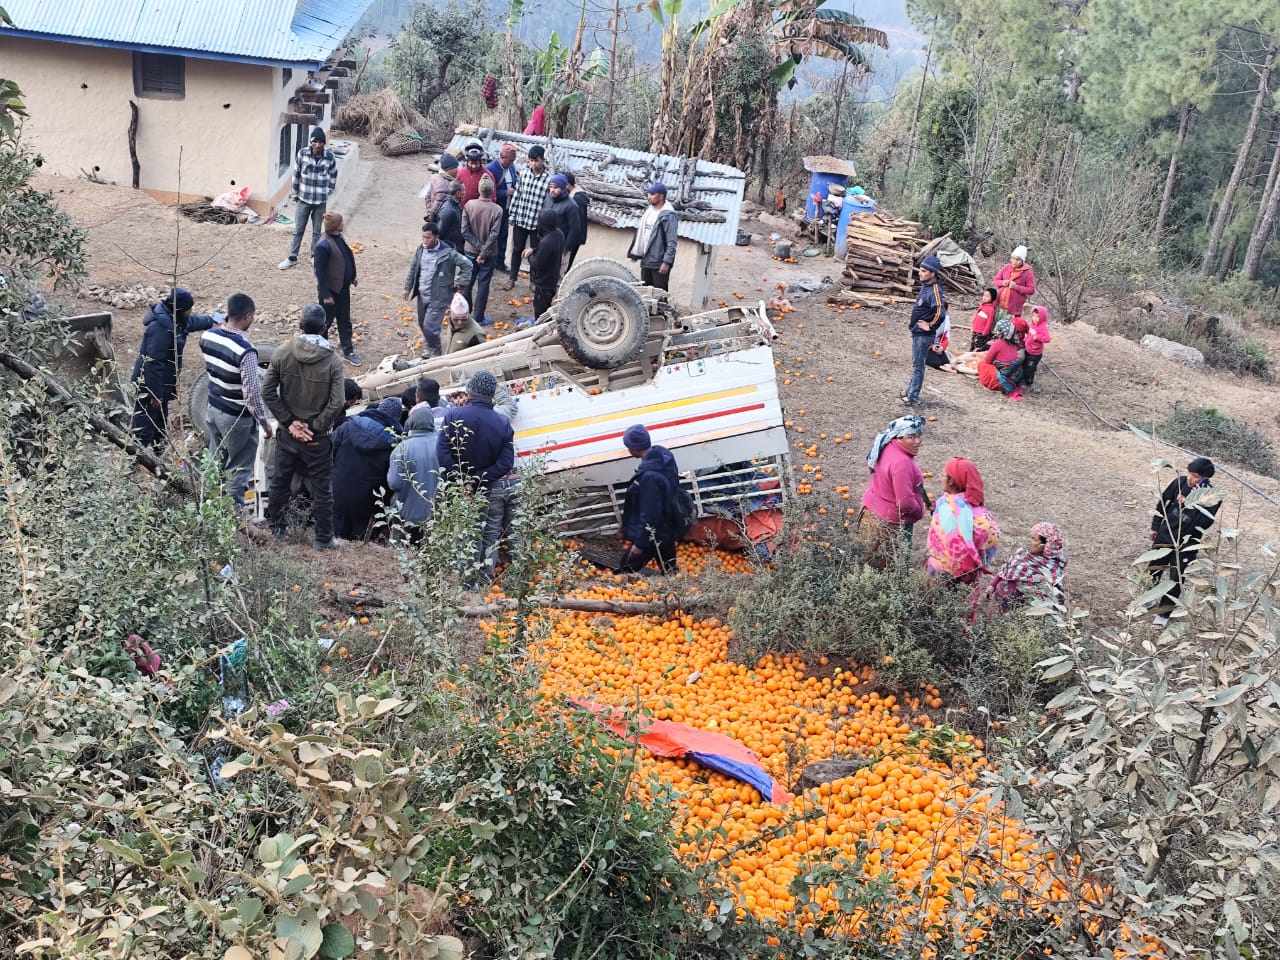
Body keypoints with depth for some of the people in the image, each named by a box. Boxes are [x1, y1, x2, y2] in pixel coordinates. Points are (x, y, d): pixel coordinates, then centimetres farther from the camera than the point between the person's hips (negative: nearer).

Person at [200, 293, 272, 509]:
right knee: (239, 470, 10)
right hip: (237, 418, -7)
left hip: (213, 409, 7)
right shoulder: (245, 350, -29)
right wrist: (264, 421, -14)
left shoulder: (207, 336, -7)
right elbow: (252, 391, -27)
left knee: (215, 462, 24)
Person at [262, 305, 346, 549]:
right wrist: (316, 427, -10)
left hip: (288, 432, 3)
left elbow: (267, 391, -7)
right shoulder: (332, 361, -15)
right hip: (317, 437, -3)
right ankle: (323, 539, 16)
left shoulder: (282, 354, -8)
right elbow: (337, 403, -20)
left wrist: (289, 421, -4)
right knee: (321, 488, 9)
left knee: (280, 480, 20)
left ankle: (276, 526, 37)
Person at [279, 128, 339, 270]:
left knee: (317, 231, 13)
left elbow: (333, 175, 8)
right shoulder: (302, 153, -10)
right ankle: (292, 257, 17)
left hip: (321, 201, 0)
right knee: (298, 230, 7)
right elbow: (296, 174, 2)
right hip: (303, 199, 0)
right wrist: (294, 193, 7)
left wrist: (329, 192, 12)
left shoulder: (330, 157, -9)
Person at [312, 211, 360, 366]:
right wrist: (325, 294, -21)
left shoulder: (339, 237, 0)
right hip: (330, 289, -8)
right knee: (326, 320, 10)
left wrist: (352, 277, 21)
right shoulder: (323, 246, -26)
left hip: (343, 287, 8)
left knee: (345, 320, 17)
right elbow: (320, 271, -23)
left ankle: (348, 351, 27)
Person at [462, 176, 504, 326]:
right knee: (483, 284, 8)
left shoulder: (469, 205, -12)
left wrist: (478, 246, -9)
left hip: (471, 251, 2)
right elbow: (493, 235, -21)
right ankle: (478, 317, 13)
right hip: (489, 254, -2)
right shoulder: (497, 210, -18)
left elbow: (465, 231, -13)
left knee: (468, 282, 18)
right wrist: (483, 253, -14)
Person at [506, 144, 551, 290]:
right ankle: (513, 279, 30)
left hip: (537, 224, -3)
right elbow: (516, 195, 5)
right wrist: (512, 215, 6)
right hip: (520, 221, 3)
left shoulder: (549, 179, -15)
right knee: (517, 250, 15)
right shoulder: (524, 173, -3)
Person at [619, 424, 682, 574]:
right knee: (669, 573, 19)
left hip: (651, 536, -9)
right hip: (667, 532, 9)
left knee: (625, 574, 5)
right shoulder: (664, 457, -2)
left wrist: (639, 543, -20)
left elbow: (649, 514, -27)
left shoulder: (649, 476, -30)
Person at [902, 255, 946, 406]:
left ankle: (913, 397, 6)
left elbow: (940, 313, -31)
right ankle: (910, 390, 33)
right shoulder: (925, 286, 6)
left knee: (917, 365, -1)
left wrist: (930, 326, -19)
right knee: (916, 364, 20)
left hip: (923, 335, -9)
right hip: (917, 332, 9)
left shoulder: (935, 290, -22)